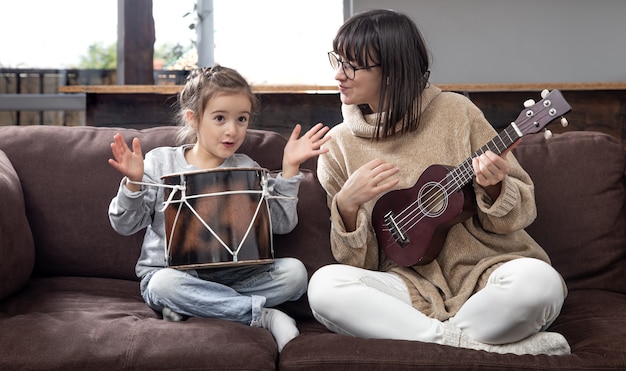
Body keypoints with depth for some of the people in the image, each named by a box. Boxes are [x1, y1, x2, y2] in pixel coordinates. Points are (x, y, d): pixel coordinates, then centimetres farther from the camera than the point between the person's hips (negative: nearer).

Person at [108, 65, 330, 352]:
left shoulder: (247, 169, 7)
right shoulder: (160, 162, 2)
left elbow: (282, 223, 1)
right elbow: (125, 225, 1)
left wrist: (289, 168, -4)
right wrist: (133, 182, -16)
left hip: (231, 274, 3)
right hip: (171, 271, -2)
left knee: (294, 271, -21)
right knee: (165, 284, -38)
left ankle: (186, 307, -23)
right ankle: (262, 316, -26)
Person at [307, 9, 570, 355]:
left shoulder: (455, 112, -1)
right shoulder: (339, 145, 4)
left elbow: (522, 210, 3)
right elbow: (357, 262, 4)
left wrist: (493, 188, -19)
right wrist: (346, 206, -15)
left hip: (482, 269, -1)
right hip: (412, 284, 2)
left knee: (537, 279, -34)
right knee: (324, 285, -28)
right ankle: (490, 345, -23)